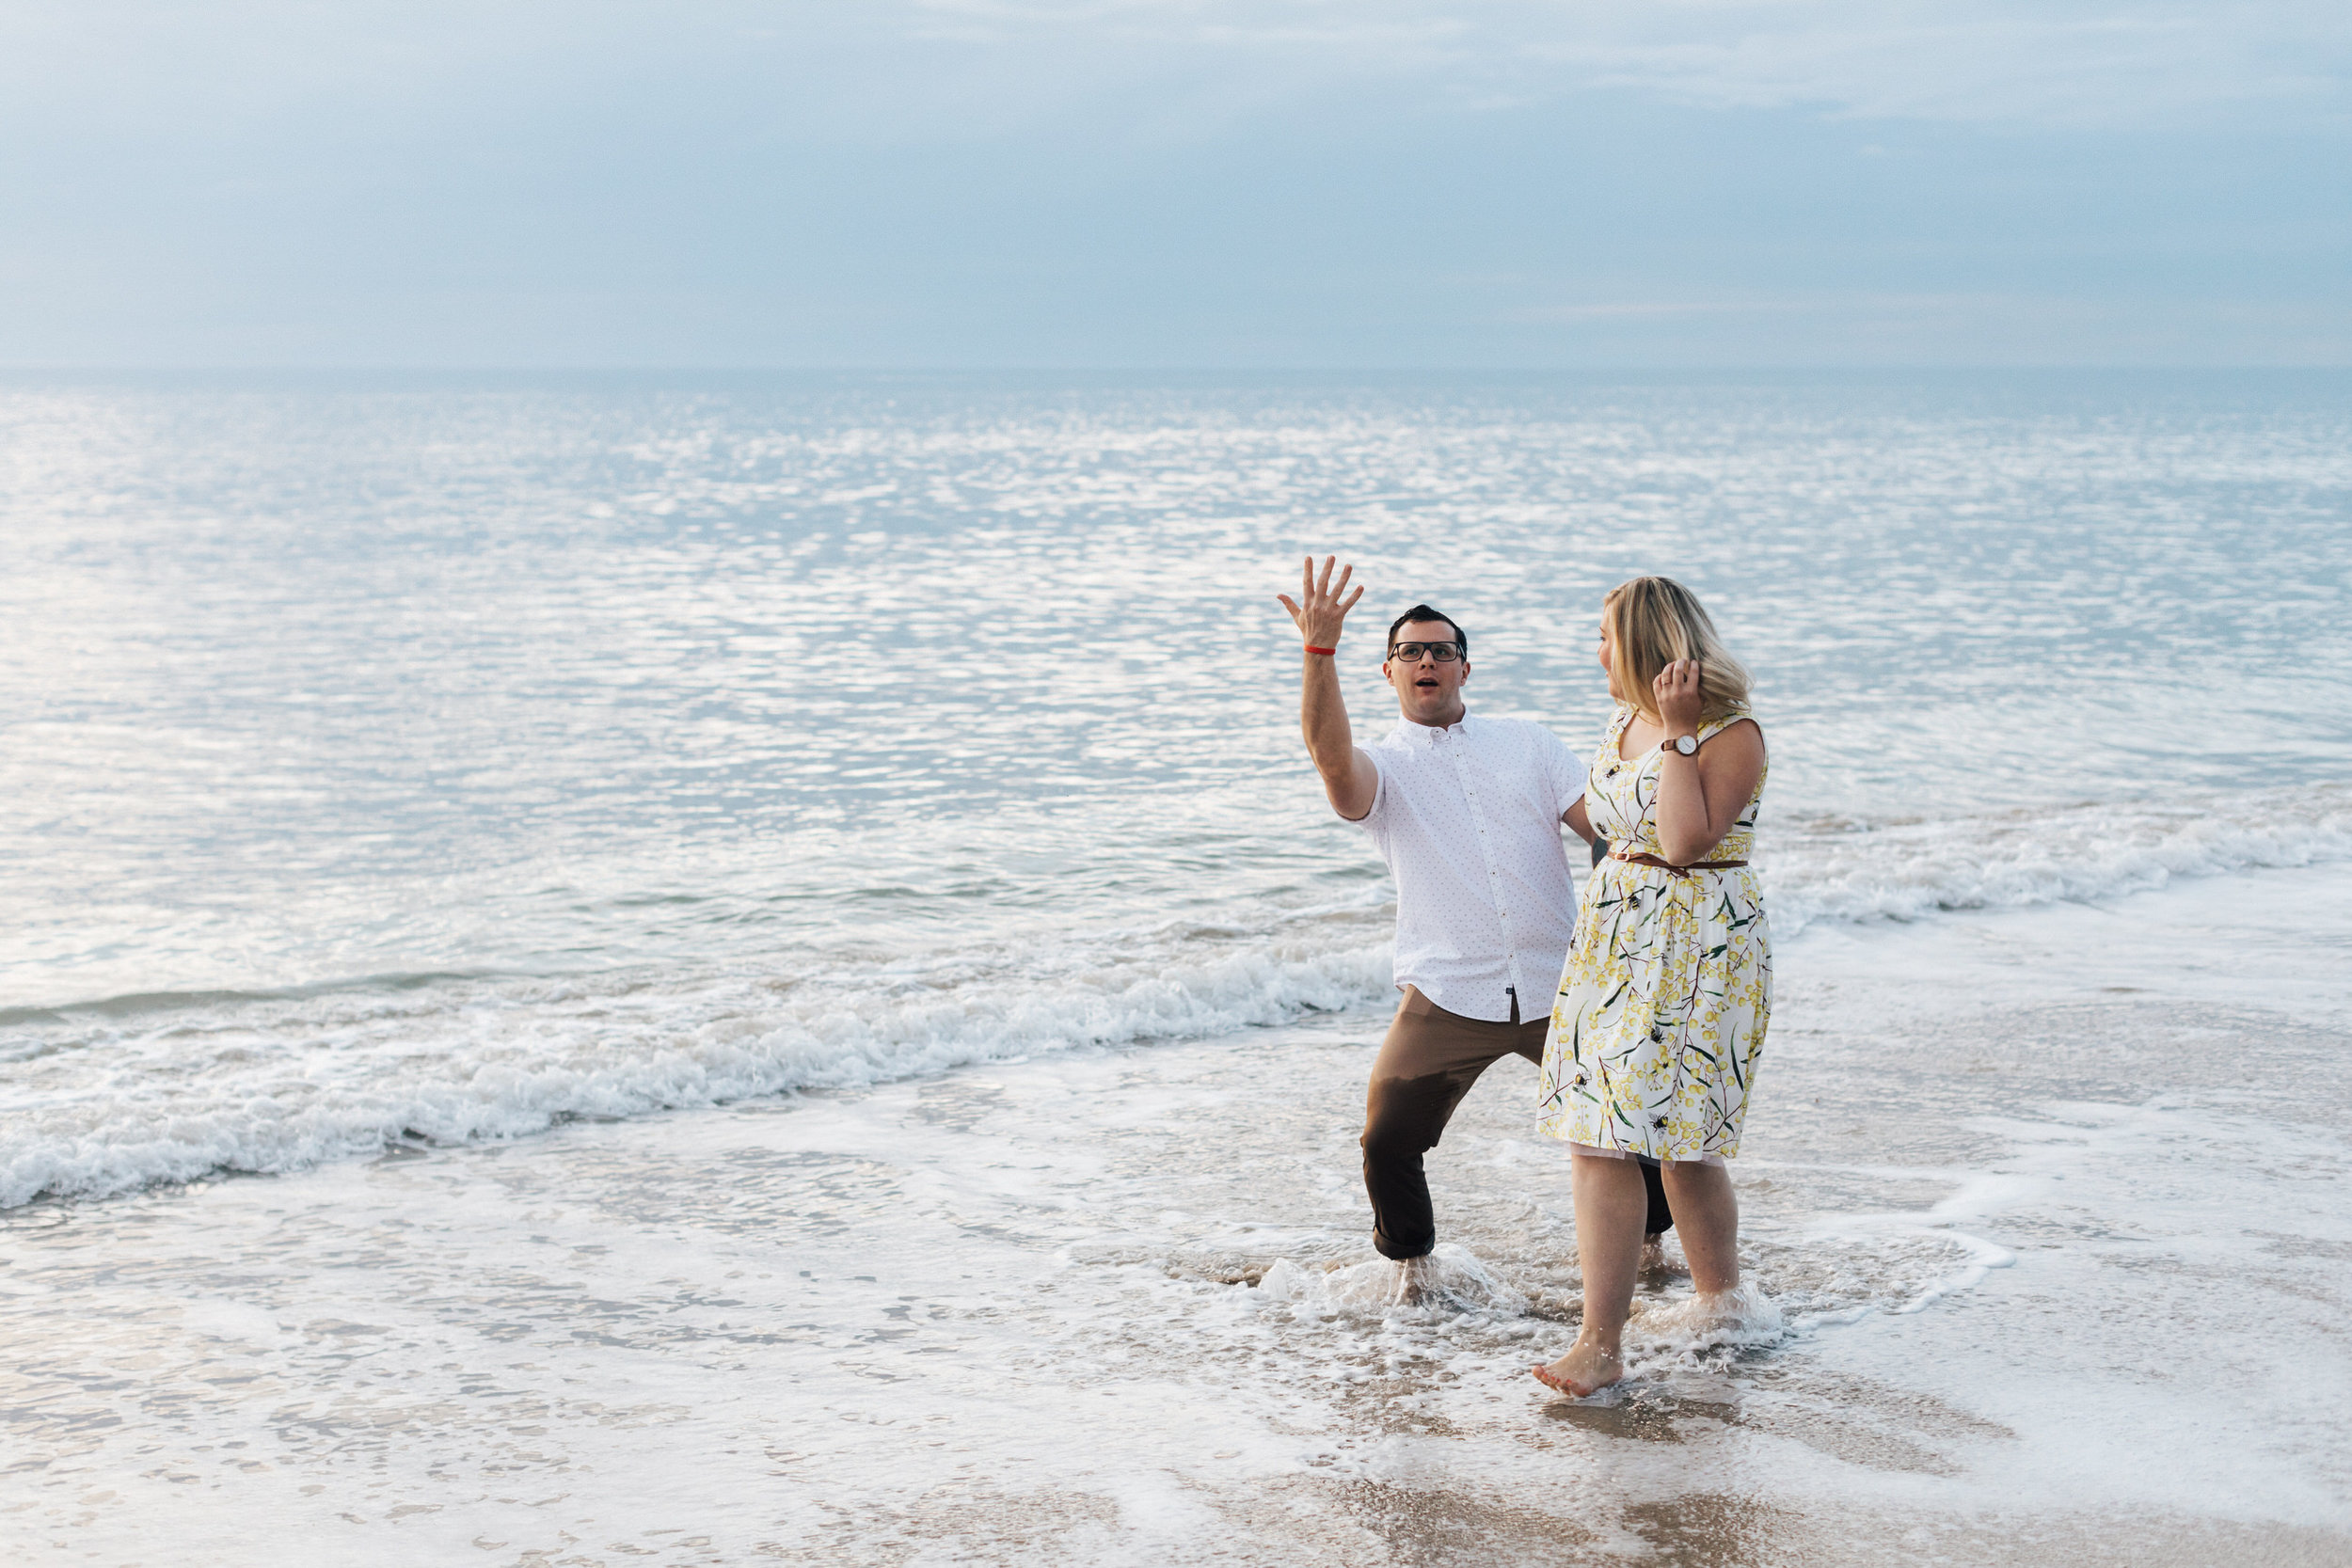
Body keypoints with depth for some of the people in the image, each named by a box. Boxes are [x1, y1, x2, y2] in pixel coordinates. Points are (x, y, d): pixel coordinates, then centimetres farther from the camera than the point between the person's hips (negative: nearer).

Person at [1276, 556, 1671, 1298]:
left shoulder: (1525, 742, 15)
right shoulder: (1380, 766, 6)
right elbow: (1331, 757, -18)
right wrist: (1319, 650, -30)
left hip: (1556, 984, 2)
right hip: (1448, 998, -2)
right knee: (1388, 1139, -8)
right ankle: (1409, 1259, 19)